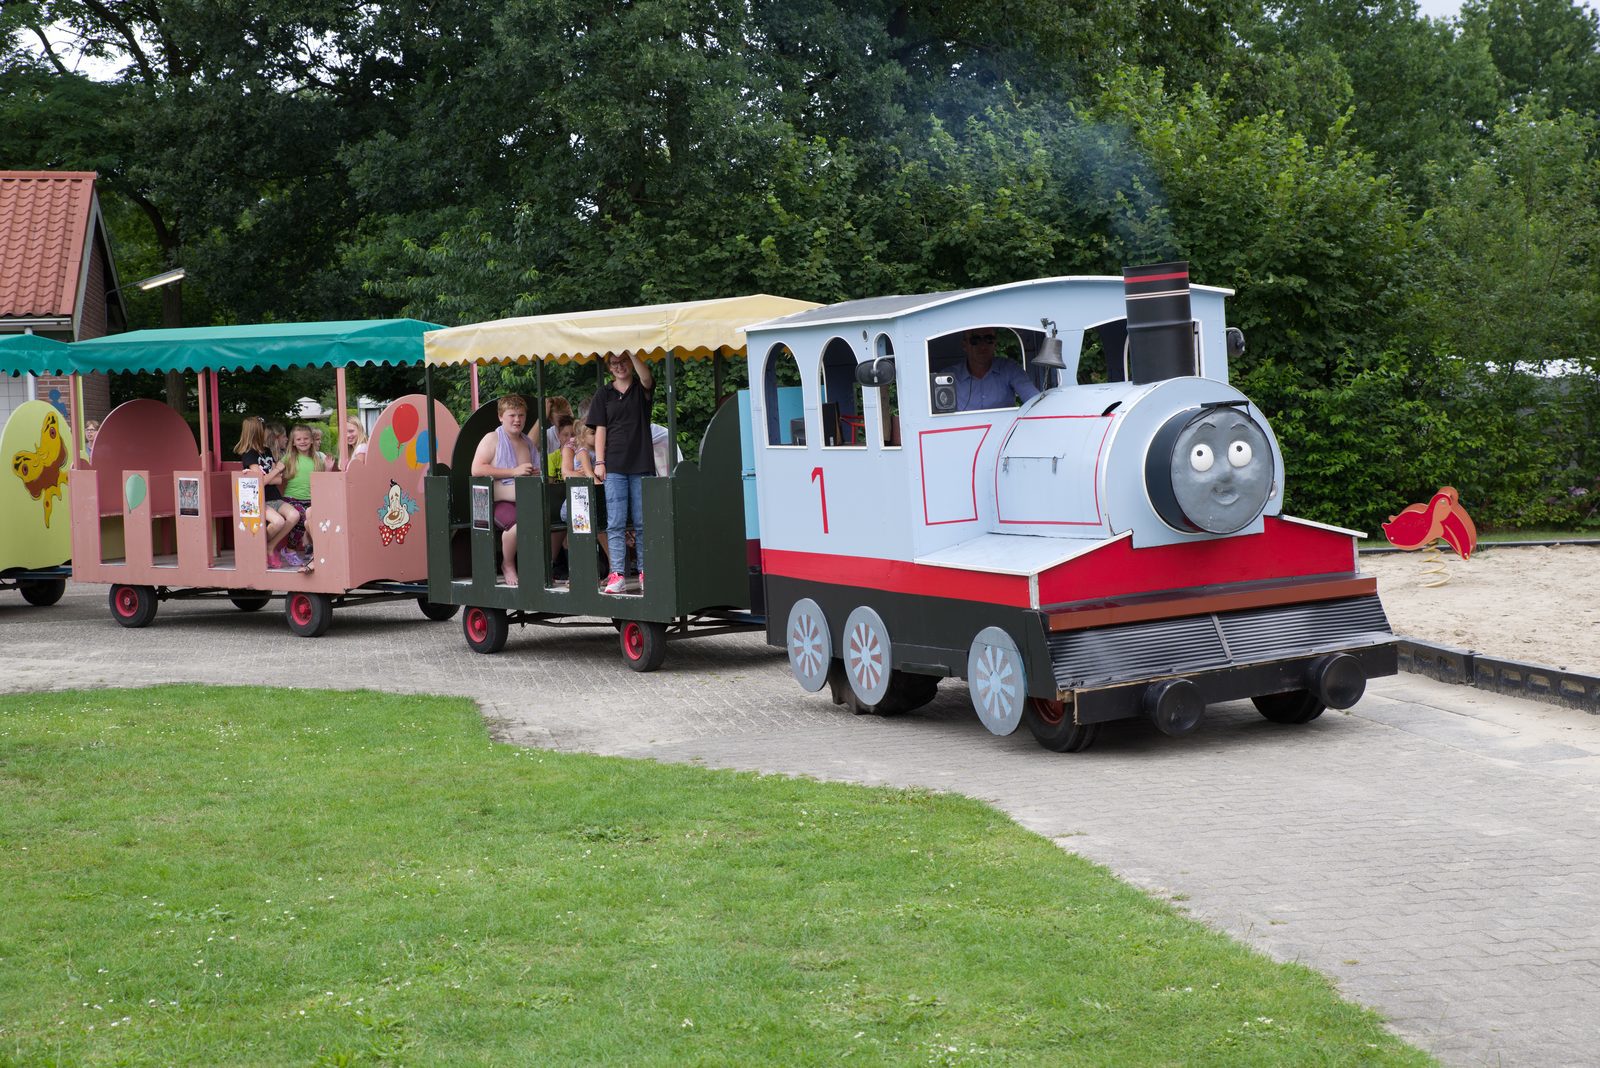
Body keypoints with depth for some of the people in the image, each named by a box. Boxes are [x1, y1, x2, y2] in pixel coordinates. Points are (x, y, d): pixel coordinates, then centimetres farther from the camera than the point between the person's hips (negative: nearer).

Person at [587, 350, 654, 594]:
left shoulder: (641, 389, 7)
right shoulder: (604, 394, 11)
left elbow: (646, 378, -18)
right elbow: (600, 429, 8)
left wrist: (631, 352, -25)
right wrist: (599, 461, 0)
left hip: (641, 464, 0)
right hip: (614, 466, 1)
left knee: (643, 523, 3)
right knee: (615, 523, -5)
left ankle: (645, 572, 9)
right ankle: (617, 576, -8)